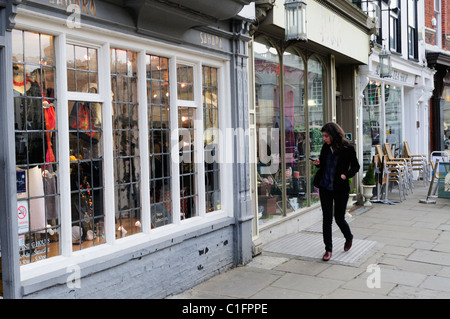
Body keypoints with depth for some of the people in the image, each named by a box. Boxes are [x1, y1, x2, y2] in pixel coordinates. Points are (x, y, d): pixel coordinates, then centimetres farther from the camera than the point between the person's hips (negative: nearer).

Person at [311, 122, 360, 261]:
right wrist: (318, 163, -7)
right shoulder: (325, 147, 2)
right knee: (327, 218, 3)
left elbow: (355, 166, 1)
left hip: (340, 189, -3)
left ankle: (349, 237, 39)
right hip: (325, 187, 4)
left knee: (339, 218, 6)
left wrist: (346, 175, -16)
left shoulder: (348, 149, -10)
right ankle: (328, 249, 13)